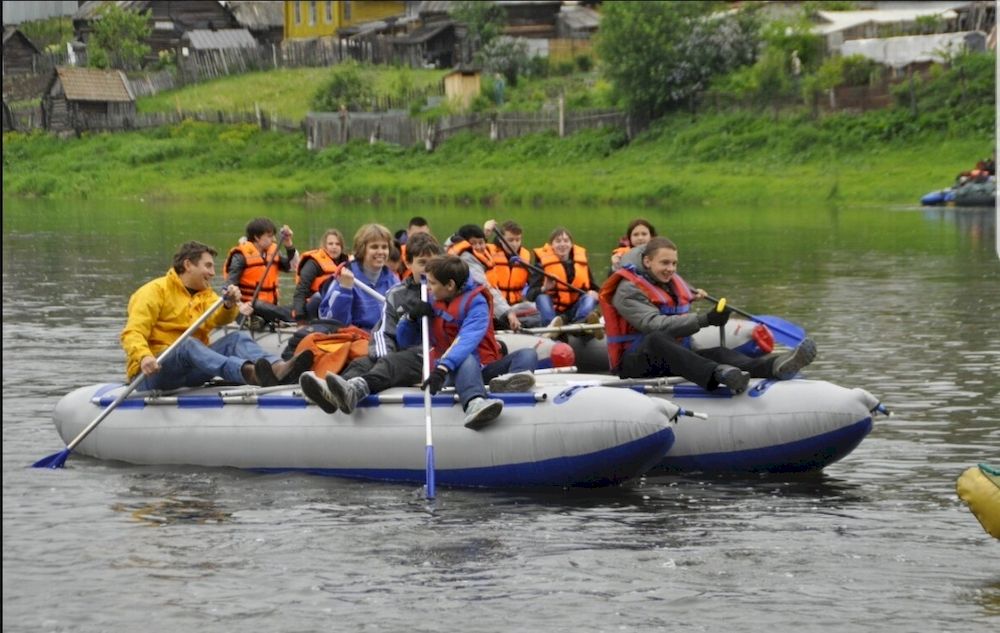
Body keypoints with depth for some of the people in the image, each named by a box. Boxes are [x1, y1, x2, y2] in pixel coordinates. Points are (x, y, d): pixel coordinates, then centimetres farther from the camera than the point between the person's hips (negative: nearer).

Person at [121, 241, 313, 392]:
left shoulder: (206, 295, 21)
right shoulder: (155, 292, -1)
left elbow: (219, 318, -2)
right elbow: (133, 333, -14)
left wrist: (230, 305, -25)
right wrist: (143, 357, -35)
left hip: (189, 373, 6)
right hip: (151, 373, -6)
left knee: (237, 338, -11)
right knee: (188, 344, -35)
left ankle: (278, 368, -44)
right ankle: (249, 373, -62)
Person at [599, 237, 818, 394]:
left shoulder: (674, 283, 17)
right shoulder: (627, 291, -11)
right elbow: (656, 325, -26)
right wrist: (704, 320, -32)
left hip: (672, 361, 7)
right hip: (635, 363, -7)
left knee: (719, 353, -21)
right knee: (657, 340, -41)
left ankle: (774, 366, -51)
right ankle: (718, 374, -66)